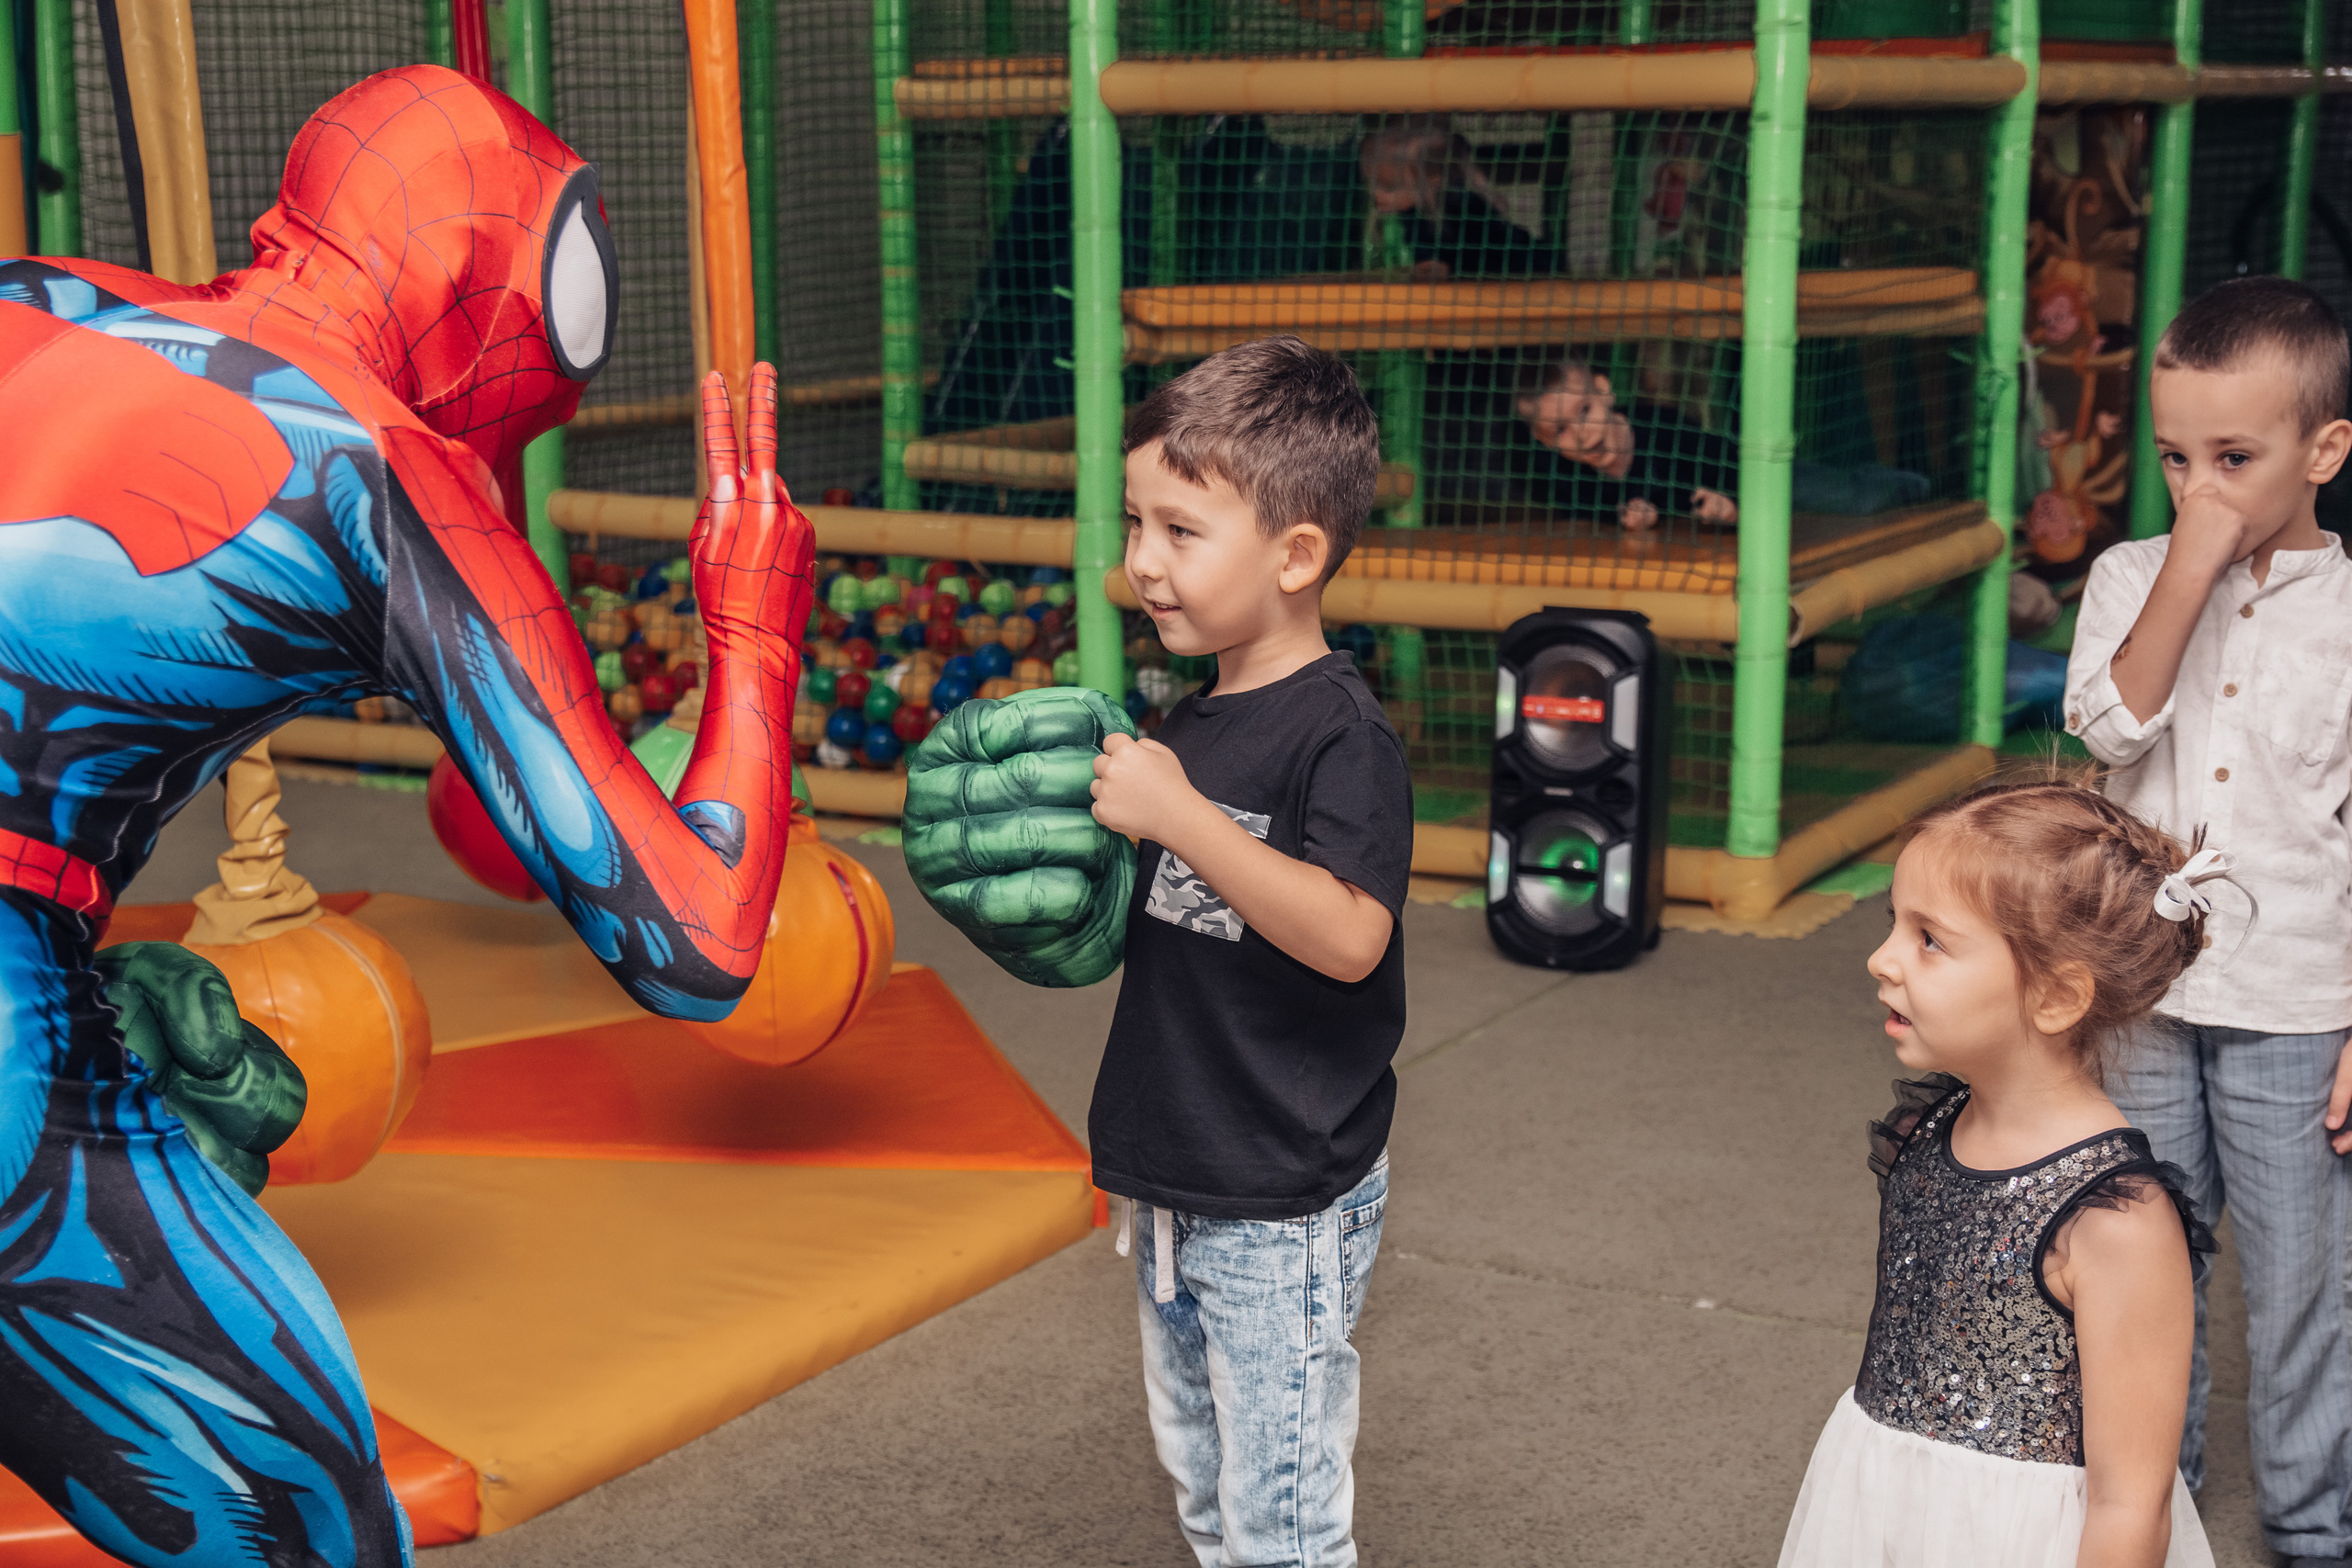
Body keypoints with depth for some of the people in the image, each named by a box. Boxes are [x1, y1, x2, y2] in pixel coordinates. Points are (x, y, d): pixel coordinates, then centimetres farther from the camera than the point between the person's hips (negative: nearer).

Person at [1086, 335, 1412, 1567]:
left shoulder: (1341, 734, -18)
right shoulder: (1192, 719, 7)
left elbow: (1348, 938, -32)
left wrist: (1180, 815, -31)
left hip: (1285, 1207, -8)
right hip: (1176, 1189, 8)